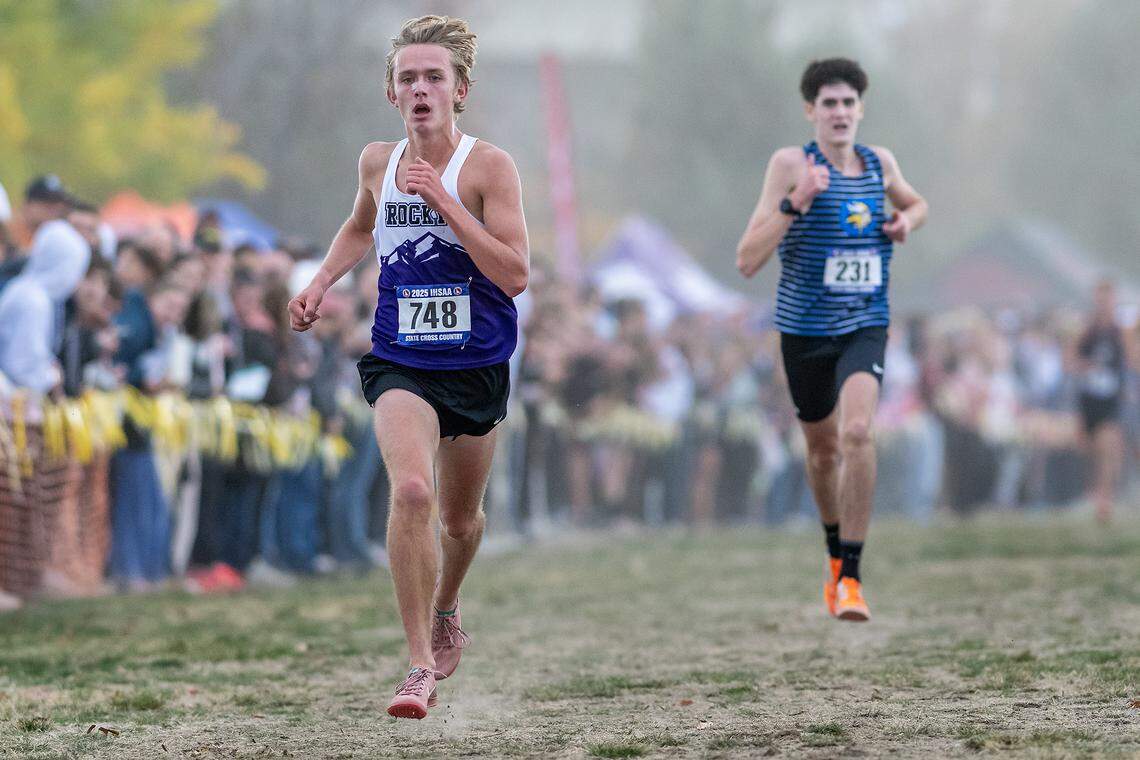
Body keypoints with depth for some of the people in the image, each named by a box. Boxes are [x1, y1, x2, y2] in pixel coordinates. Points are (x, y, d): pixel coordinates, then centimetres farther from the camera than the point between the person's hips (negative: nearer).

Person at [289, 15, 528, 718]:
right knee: (412, 490, -25)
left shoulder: (489, 166, -10)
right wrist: (321, 283, 12)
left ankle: (445, 611, 50)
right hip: (400, 363, 1)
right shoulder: (378, 162, 3)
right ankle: (421, 666, -21)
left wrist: (442, 200, -23)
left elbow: (516, 274, -20)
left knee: (461, 517, 16)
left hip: (477, 366, -1)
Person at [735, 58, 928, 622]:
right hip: (805, 329, 0)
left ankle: (850, 576, -18)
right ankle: (835, 552, 43)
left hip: (865, 326, 0)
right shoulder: (791, 164, -10)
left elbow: (916, 203, 27)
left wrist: (907, 220, 3)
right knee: (822, 447, 15)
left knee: (857, 432, -23)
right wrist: (794, 202, -27)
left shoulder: (880, 163, 2)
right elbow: (747, 262, -16)